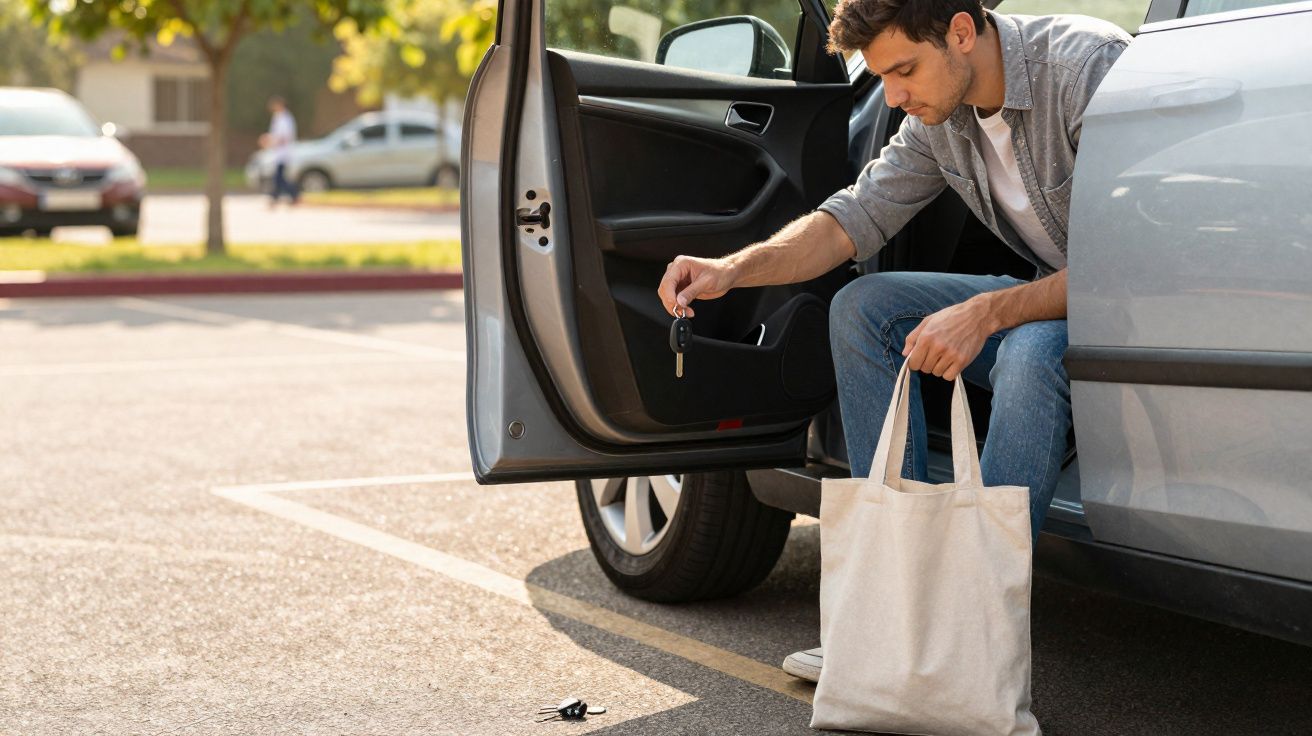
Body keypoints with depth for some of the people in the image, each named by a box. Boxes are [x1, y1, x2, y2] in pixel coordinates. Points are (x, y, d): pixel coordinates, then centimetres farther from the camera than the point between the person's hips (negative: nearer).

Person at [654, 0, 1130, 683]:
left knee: (1032, 351, -38)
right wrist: (732, 268, -11)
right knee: (862, 308, -5)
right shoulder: (941, 112, 0)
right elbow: (856, 216, 5)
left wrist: (987, 313, -34)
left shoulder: (1087, 64, -24)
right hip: (1046, 296, 8)